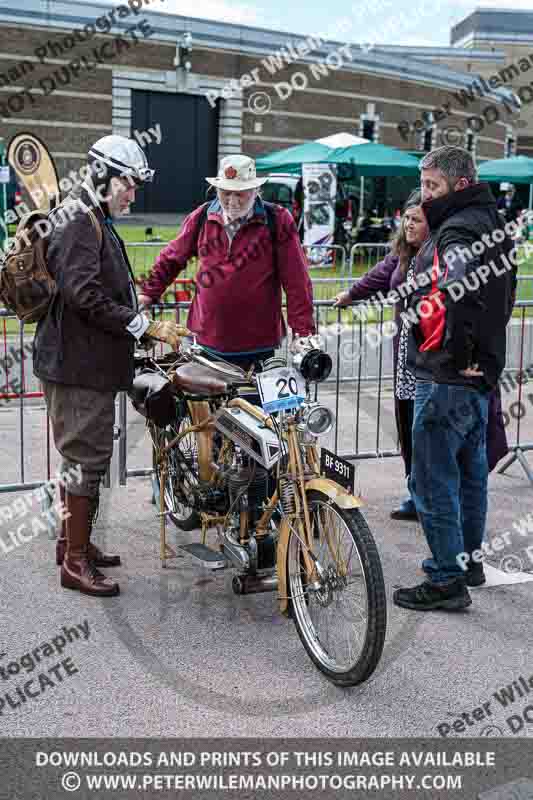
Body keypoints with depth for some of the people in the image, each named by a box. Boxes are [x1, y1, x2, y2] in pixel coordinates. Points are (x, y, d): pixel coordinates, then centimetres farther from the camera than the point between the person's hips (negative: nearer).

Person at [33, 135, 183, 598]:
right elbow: (84, 293, -25)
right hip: (78, 366, -11)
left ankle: (74, 542, 31)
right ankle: (75, 562, 1)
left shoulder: (97, 223, 20)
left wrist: (143, 331, 17)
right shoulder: (77, 221, -14)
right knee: (87, 457, -6)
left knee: (82, 455, 18)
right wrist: (146, 327, -24)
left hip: (91, 363, 11)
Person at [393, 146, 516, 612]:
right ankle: (468, 559, 34)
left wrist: (455, 354, -26)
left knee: (433, 479, -3)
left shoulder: (457, 231, -18)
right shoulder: (492, 224, 14)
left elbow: (456, 291, -38)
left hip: (447, 377, -10)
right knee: (471, 470, 20)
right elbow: (504, 295, 23)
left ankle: (447, 580, 4)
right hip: (482, 371, 11)